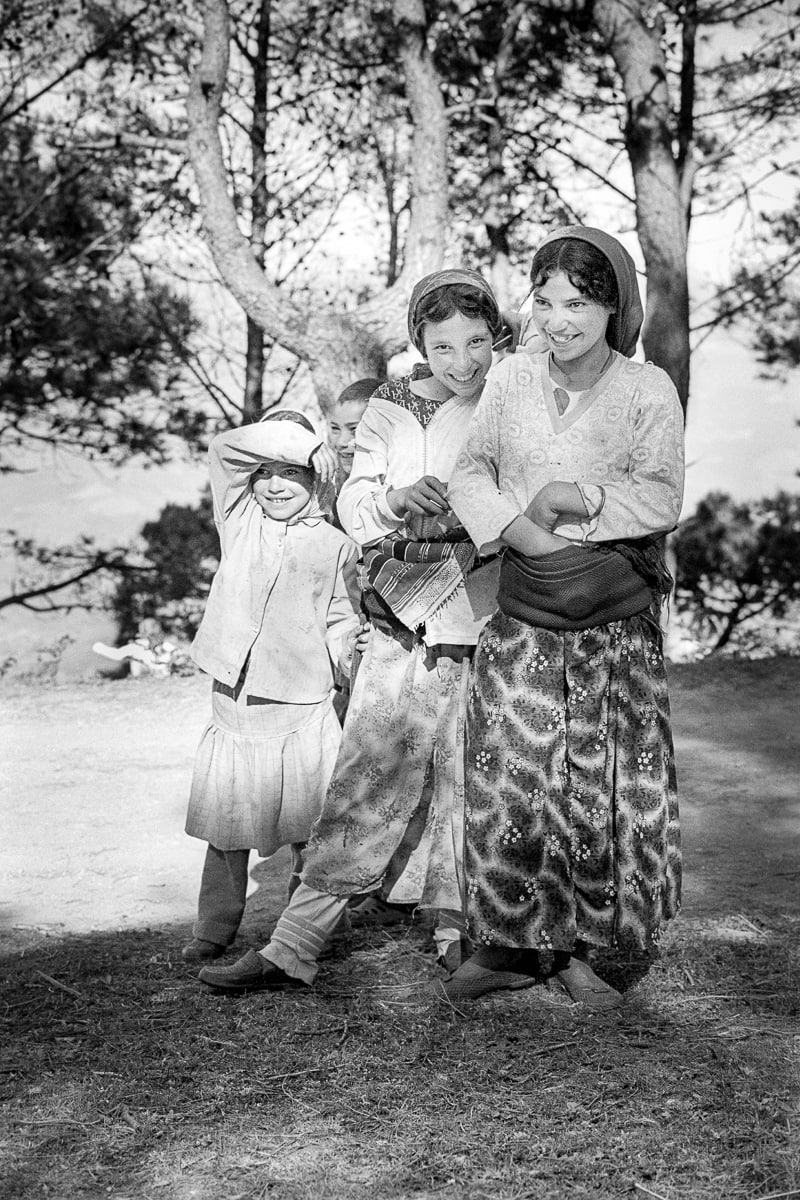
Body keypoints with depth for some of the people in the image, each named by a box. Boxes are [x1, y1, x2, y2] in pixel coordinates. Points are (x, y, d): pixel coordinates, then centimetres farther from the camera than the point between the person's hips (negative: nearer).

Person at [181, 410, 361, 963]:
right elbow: (225, 448, 0)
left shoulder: (336, 544, 8)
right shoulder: (241, 521, 10)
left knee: (307, 823, 0)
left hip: (303, 707, -1)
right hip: (233, 702, 1)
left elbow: (343, 620, 10)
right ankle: (215, 929, 14)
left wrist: (347, 649, -9)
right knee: (225, 819, 5)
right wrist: (298, 437, -8)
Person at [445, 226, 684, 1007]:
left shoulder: (647, 389, -2)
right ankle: (509, 944, 14)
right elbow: (468, 474, 5)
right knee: (509, 776, 0)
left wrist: (583, 499, -20)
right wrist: (521, 528, -12)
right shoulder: (509, 380, 5)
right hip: (523, 617, 2)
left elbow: (662, 497, -7)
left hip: (618, 626, -1)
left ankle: (575, 949, 16)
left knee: (606, 784, 2)